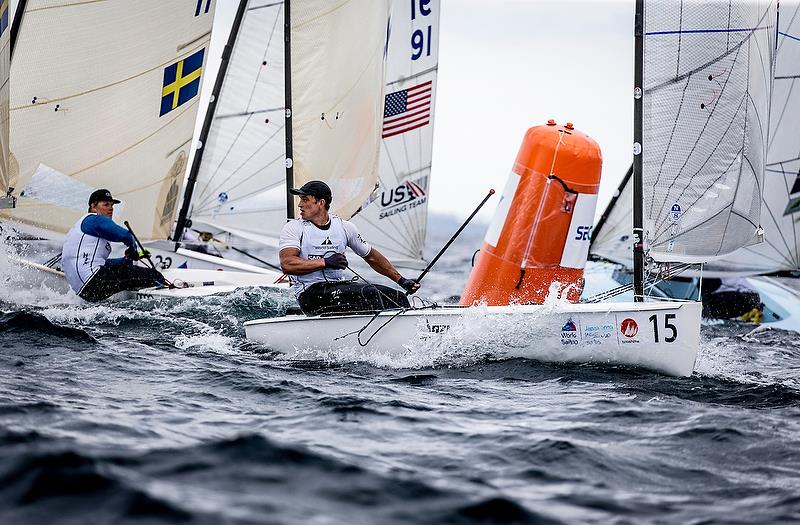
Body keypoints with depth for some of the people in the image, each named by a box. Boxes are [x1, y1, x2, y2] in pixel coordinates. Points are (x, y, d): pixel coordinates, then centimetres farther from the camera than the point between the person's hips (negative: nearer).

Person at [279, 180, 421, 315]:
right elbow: (286, 264, -14)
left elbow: (371, 257, 23)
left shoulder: (345, 227, 12)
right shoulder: (293, 228, 1)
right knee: (369, 292, -29)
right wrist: (325, 262, -20)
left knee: (396, 297, -14)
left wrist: (401, 280, 23)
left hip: (341, 286, 5)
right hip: (311, 294, -5)